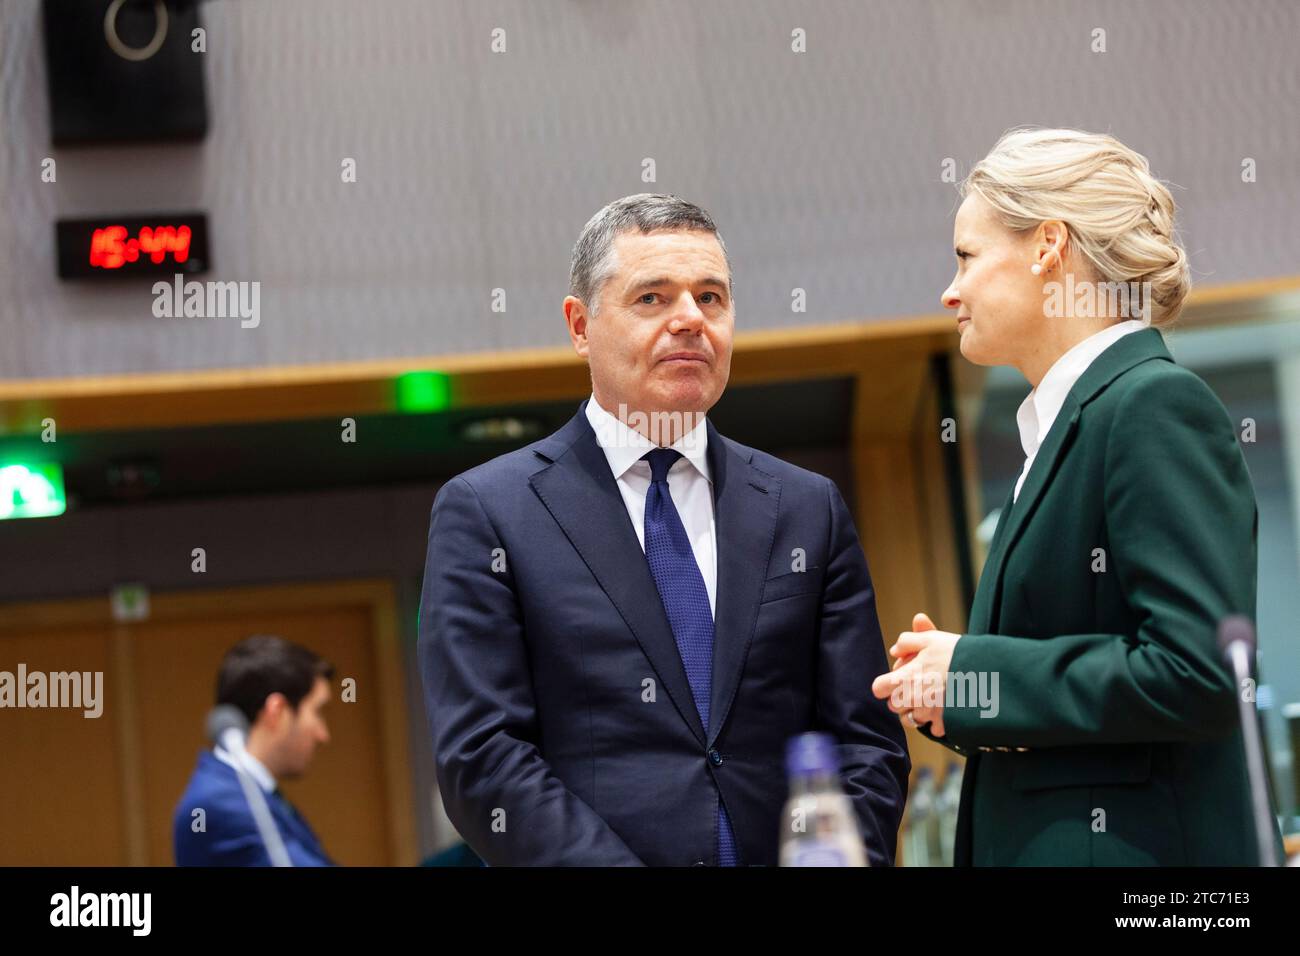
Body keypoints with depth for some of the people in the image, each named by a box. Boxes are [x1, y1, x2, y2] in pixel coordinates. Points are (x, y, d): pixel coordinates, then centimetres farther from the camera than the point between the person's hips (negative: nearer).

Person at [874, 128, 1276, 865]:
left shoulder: (1158, 406, -12)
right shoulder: (1071, 419, 16)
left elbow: (1198, 672, -22)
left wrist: (975, 674, -15)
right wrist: (952, 677, 2)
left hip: (1126, 843, -9)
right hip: (1035, 839, 9)